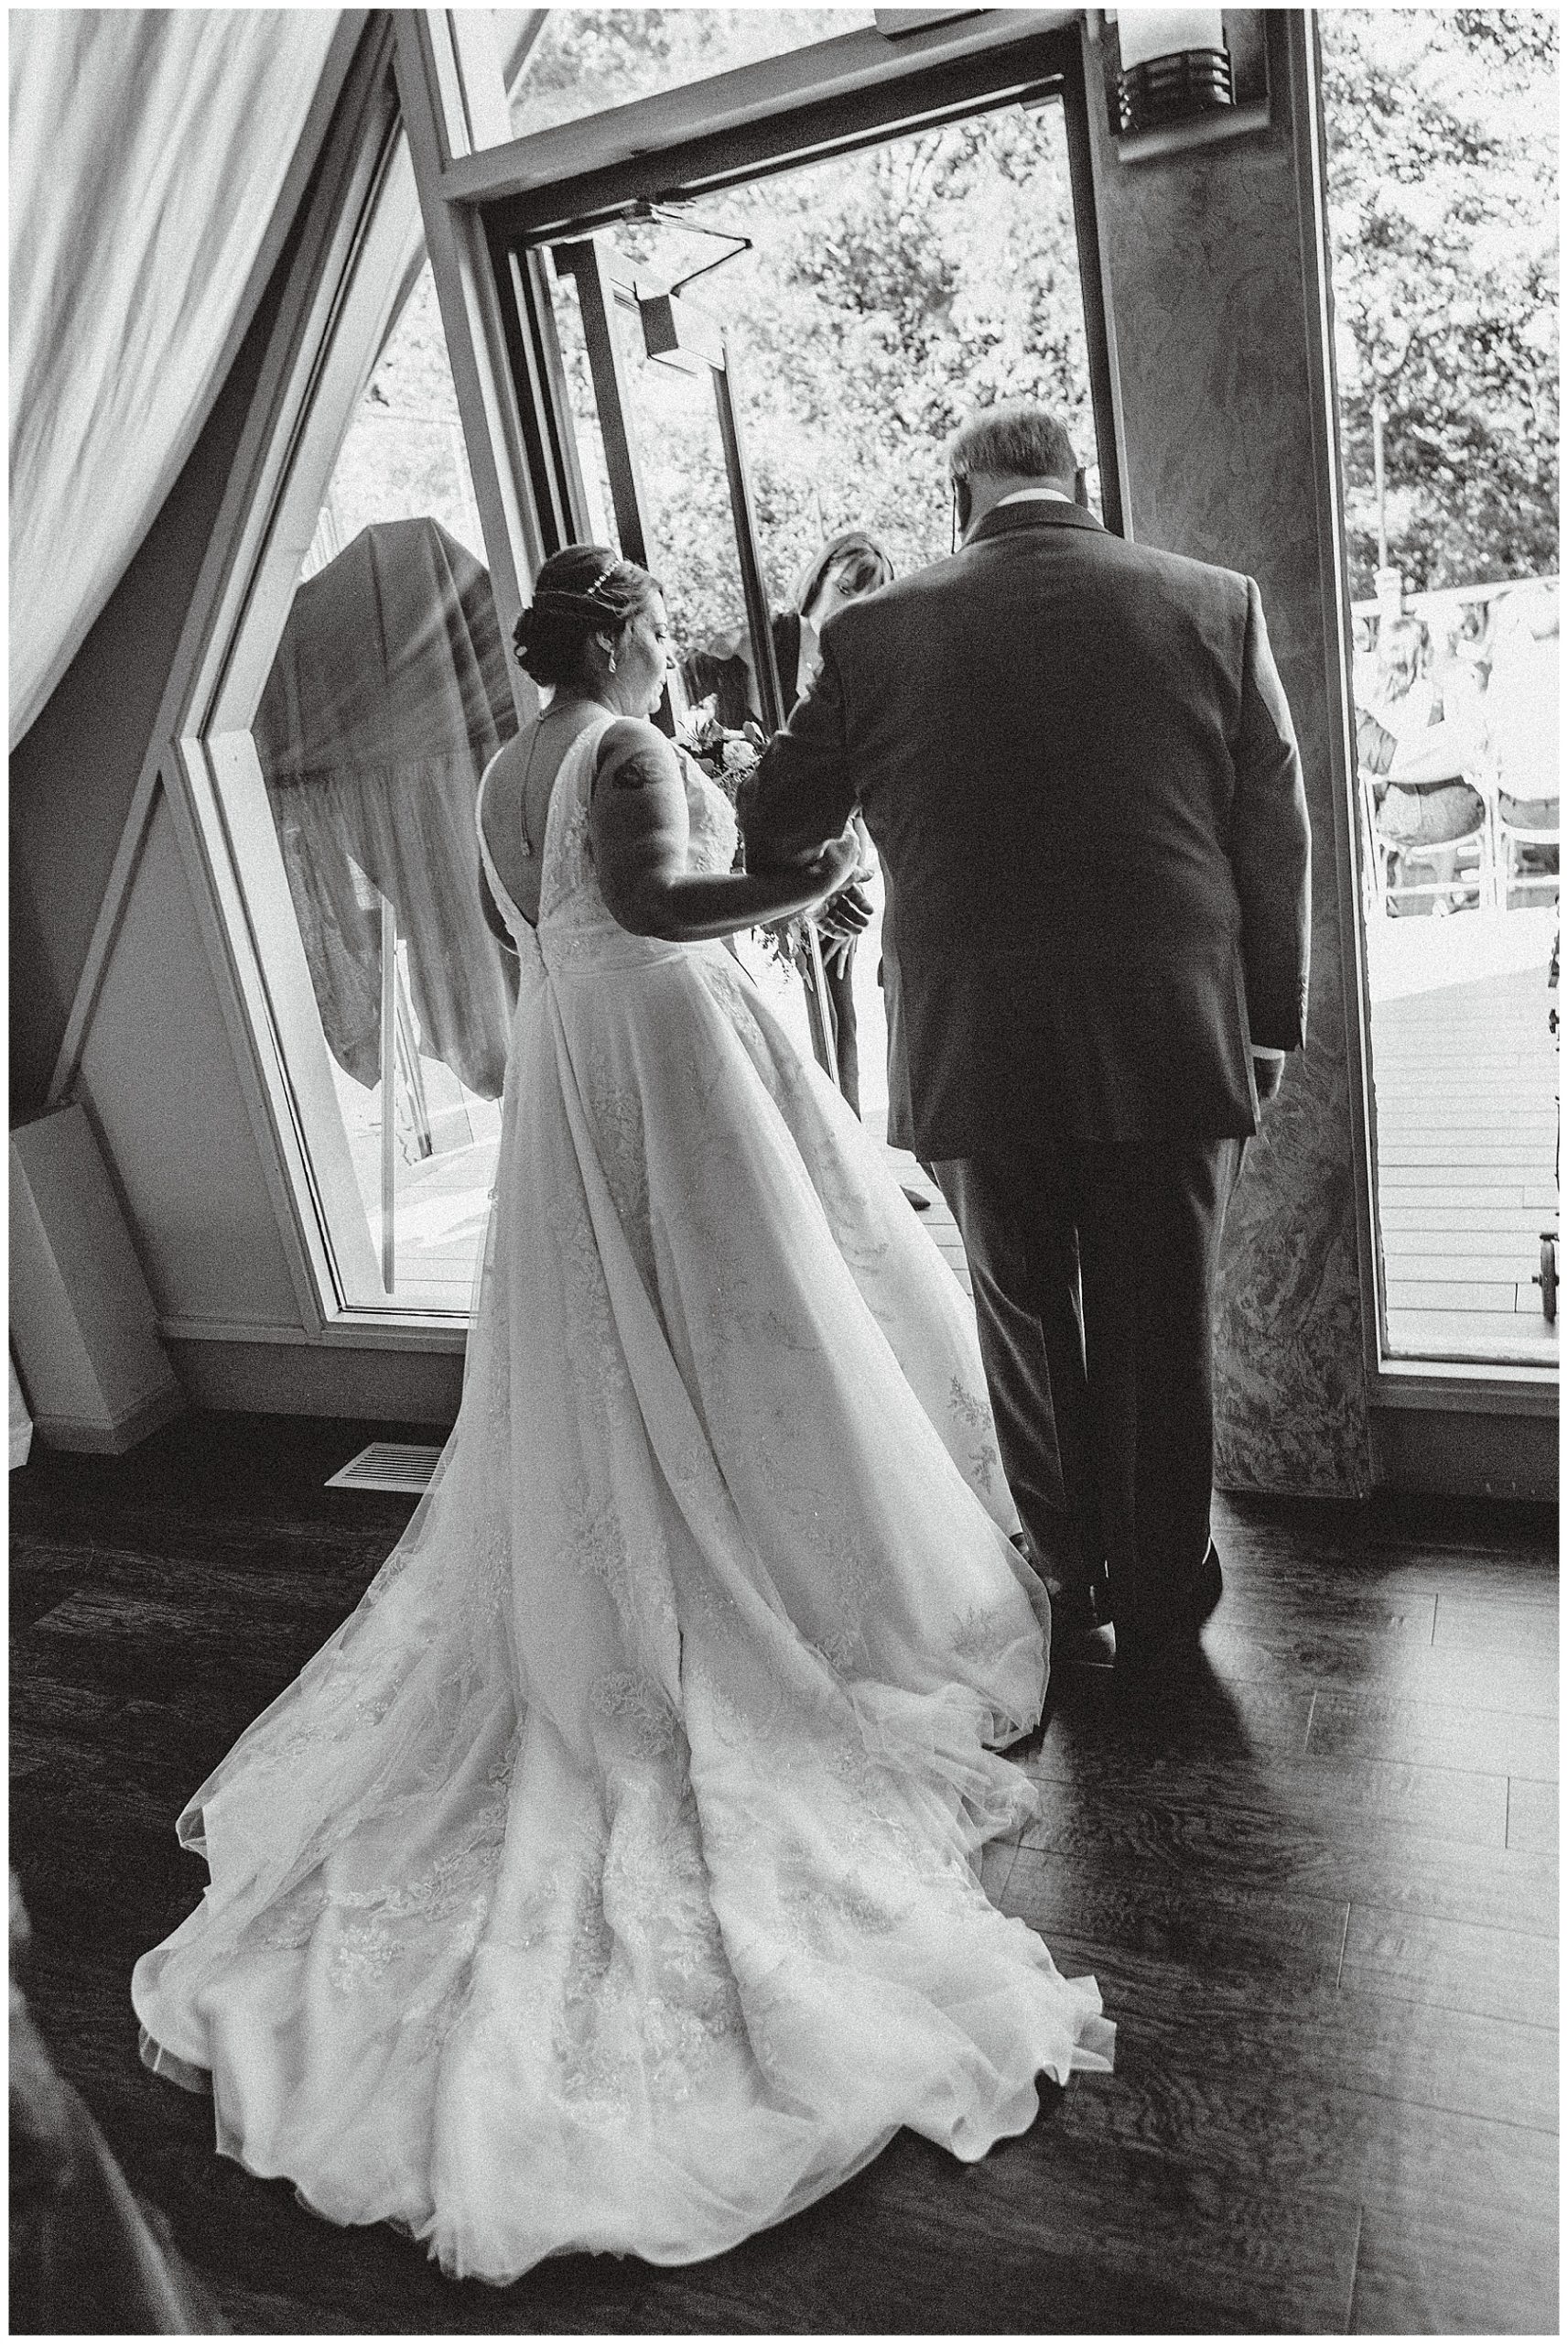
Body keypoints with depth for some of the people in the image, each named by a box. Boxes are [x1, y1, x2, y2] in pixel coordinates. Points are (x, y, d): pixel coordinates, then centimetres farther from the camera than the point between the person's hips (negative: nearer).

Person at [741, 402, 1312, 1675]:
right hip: (1177, 1047, 1)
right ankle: (1157, 1614, 32)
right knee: (1162, 1343, 15)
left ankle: (1071, 1587, 34)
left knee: (1028, 1333, 19)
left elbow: (770, 830, 6)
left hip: (983, 1060, 0)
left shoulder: (875, 635, -4)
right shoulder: (1214, 603, 0)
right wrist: (1269, 1027, 12)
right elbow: (1277, 840, 2)